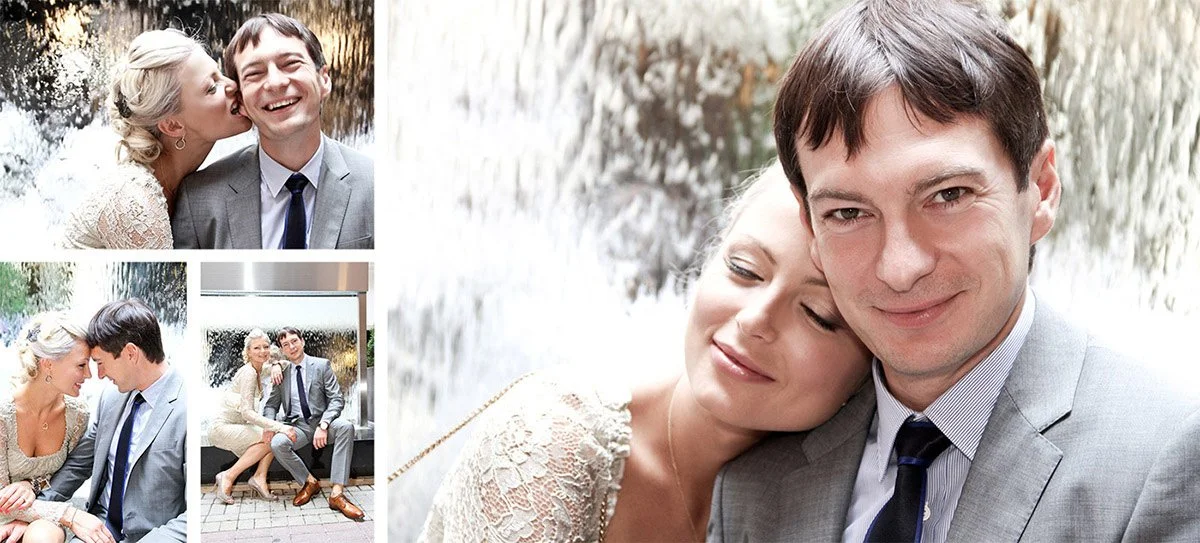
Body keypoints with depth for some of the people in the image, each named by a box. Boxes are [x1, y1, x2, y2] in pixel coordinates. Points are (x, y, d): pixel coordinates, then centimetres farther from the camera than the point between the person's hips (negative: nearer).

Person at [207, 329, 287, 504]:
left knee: (279, 437, -11)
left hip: (237, 427, 8)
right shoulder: (248, 373, -19)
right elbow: (247, 412, -28)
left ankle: (259, 477, -17)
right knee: (271, 438, -24)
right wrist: (280, 427, -36)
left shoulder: (259, 370, 6)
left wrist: (276, 367, -3)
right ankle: (228, 477, -19)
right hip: (222, 429, -8)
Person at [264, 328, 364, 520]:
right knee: (277, 443, -32)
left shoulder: (321, 365, 2)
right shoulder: (282, 373, 11)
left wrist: (323, 425, -22)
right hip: (297, 426, 2)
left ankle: (337, 493, -39)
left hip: (321, 421, -1)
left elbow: (336, 399, -4)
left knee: (346, 427, -35)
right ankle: (309, 482, -7)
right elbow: (272, 404, 14)